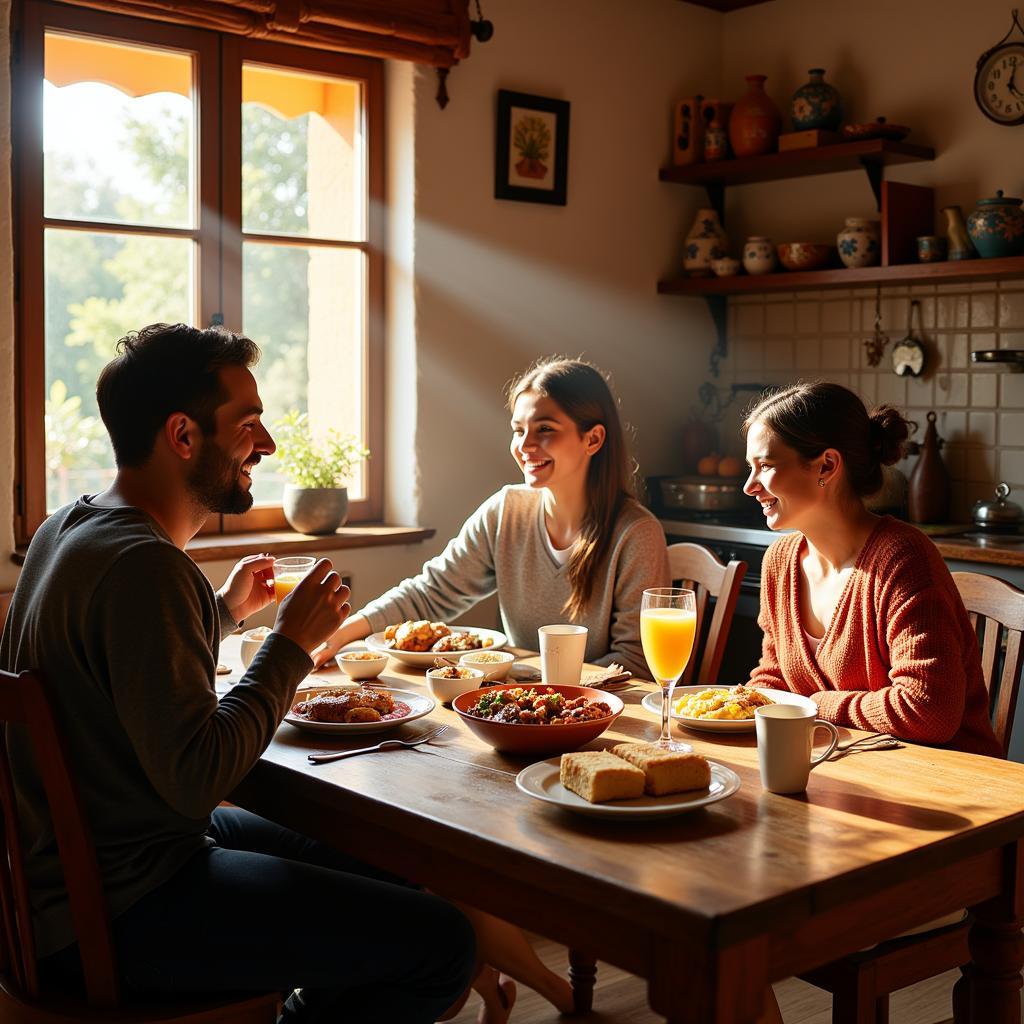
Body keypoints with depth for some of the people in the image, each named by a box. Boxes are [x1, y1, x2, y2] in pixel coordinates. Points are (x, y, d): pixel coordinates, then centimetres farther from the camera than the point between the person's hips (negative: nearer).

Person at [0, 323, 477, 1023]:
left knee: (387, 879, 18)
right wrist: (291, 645, -17)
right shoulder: (143, 564, -25)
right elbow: (196, 775, -28)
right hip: (112, 919, -10)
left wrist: (224, 611, 20)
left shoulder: (73, 525, 8)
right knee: (441, 944, -15)